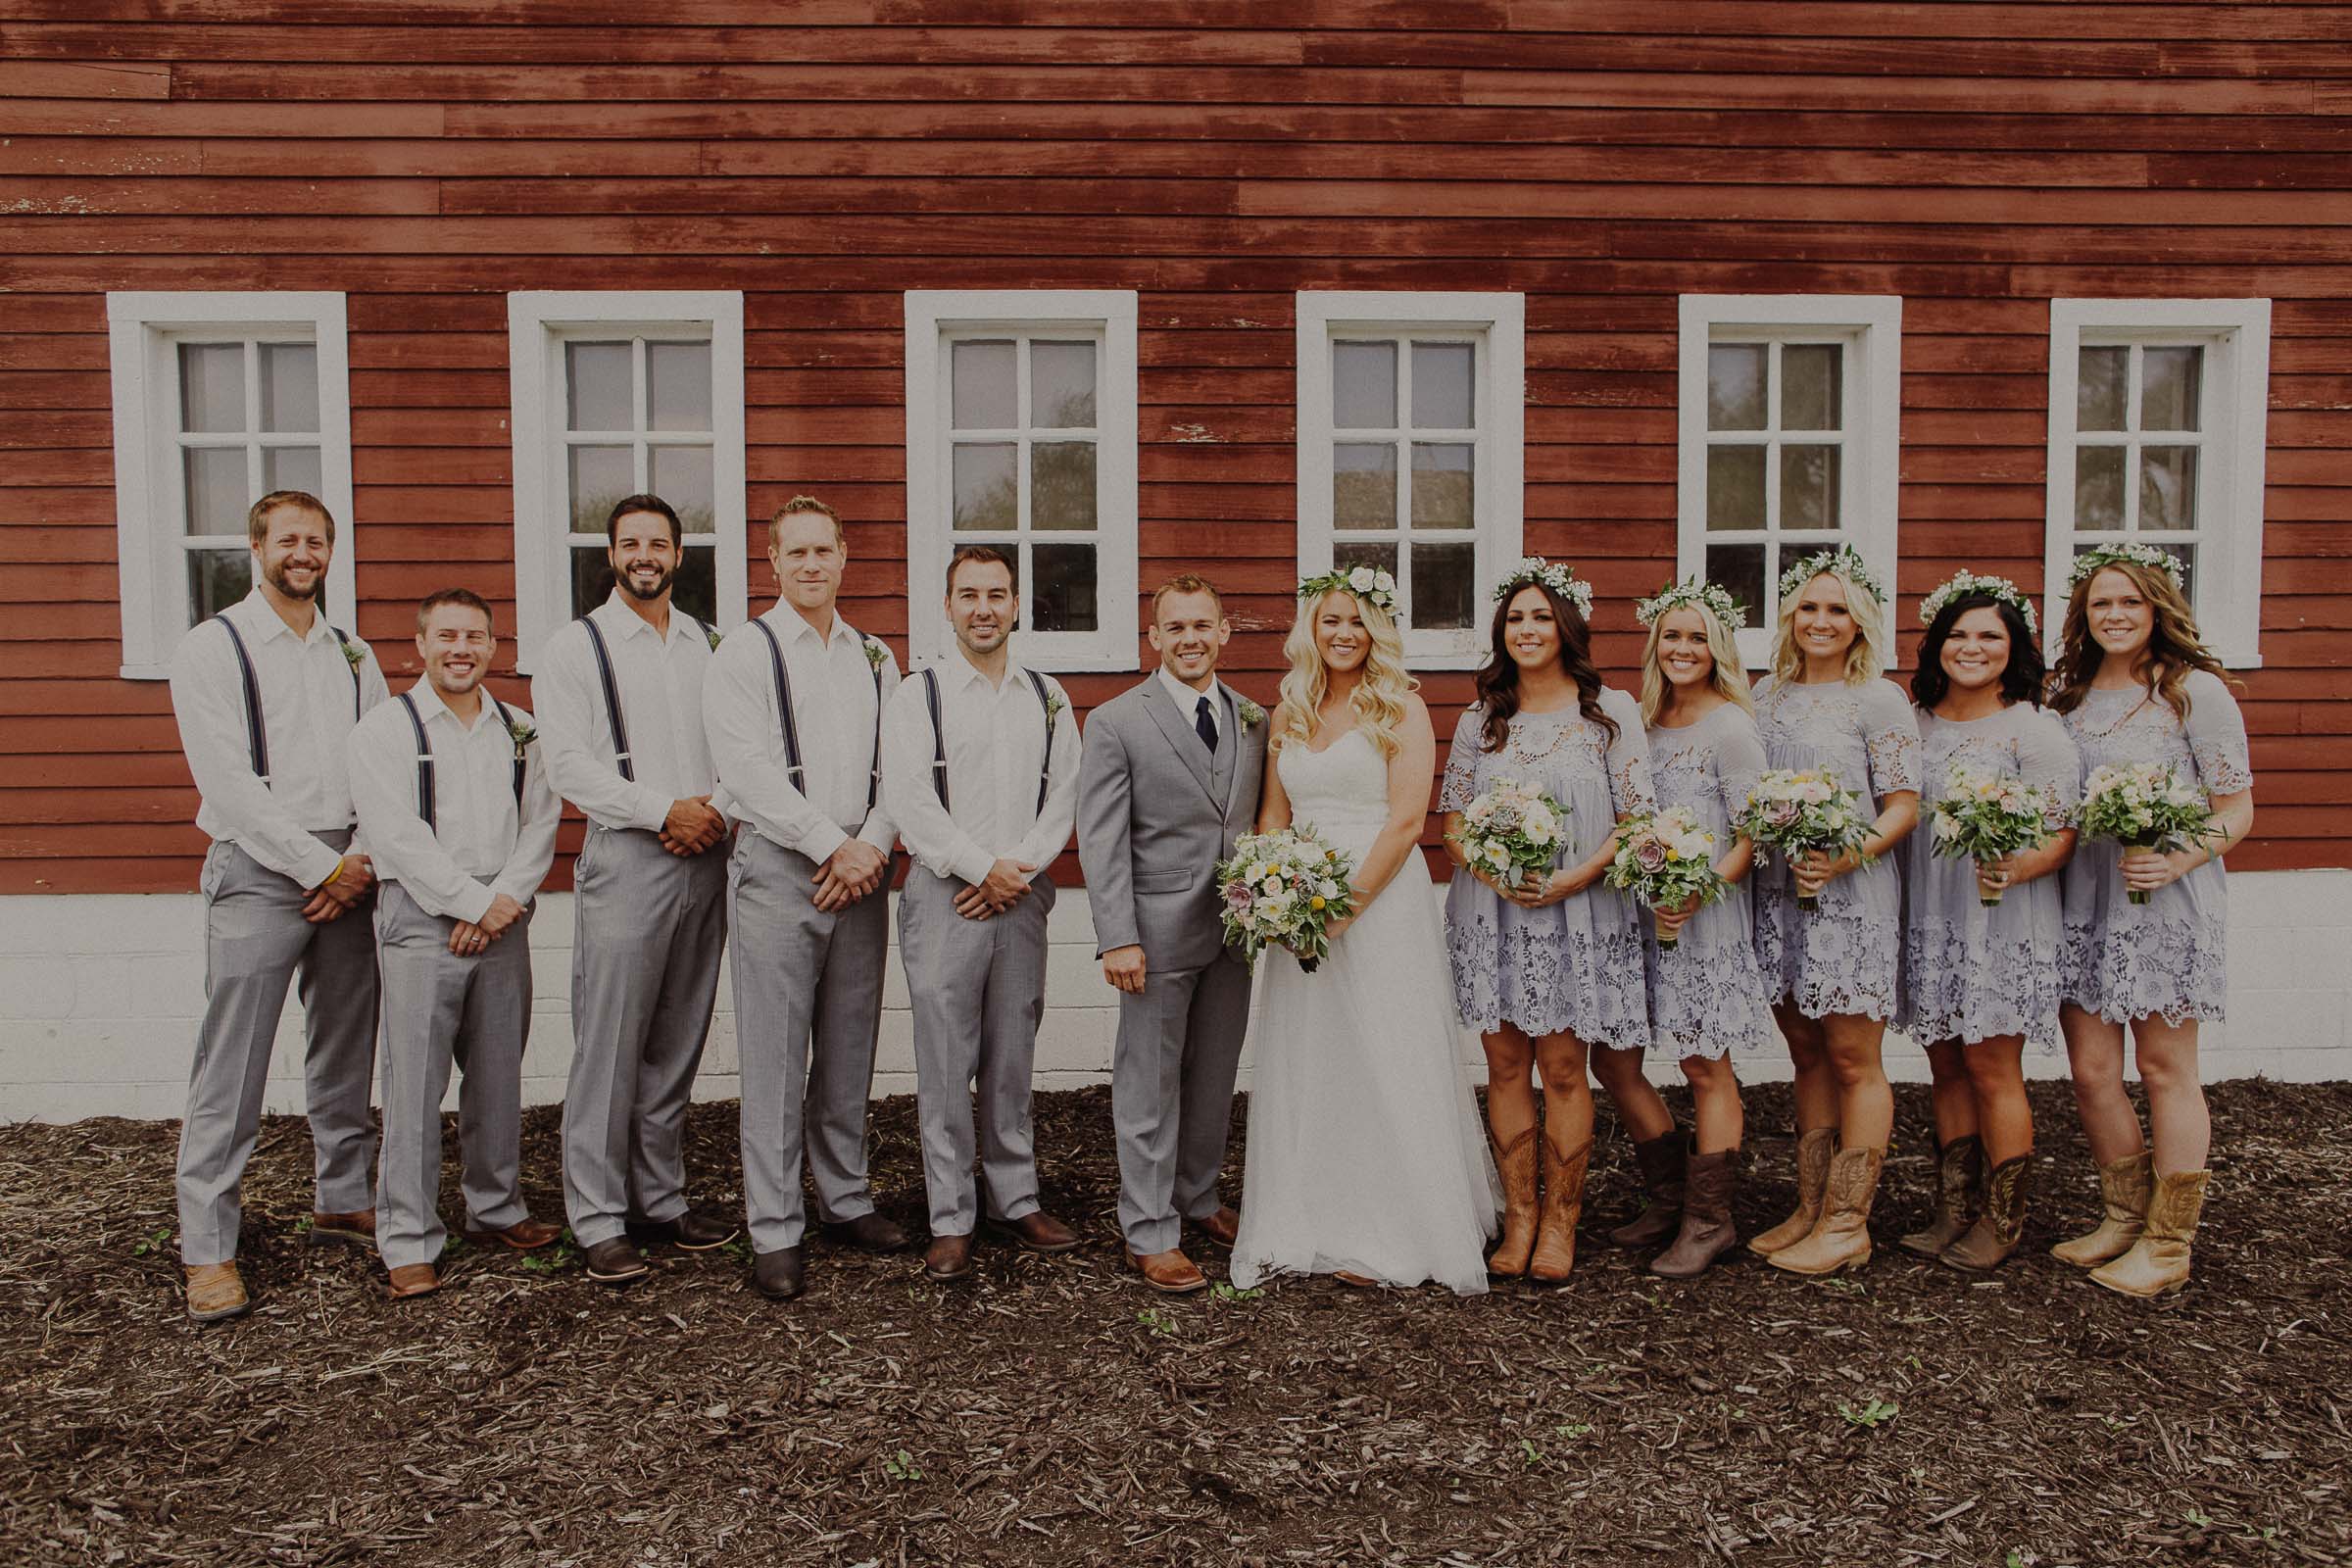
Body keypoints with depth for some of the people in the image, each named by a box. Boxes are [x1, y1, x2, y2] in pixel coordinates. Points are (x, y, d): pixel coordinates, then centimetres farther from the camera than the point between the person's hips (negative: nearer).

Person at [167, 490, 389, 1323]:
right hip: (258, 870, -4)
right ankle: (207, 1246, 4)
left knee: (345, 1050, 12)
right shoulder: (212, 648, 0)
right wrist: (320, 866, -11)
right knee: (232, 1066, -4)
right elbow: (229, 783, -8)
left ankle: (342, 1199, 26)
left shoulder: (353, 656, 14)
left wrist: (365, 862, -5)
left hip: (351, 871, 5)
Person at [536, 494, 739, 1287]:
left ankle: (662, 1198, 22)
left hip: (705, 860, 4)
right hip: (625, 861, -4)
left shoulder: (709, 644, 14)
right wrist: (665, 810, -14)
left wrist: (719, 813, -7)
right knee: (609, 1048, -2)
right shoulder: (575, 647, 2)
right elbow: (568, 764, -7)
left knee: (676, 1045, 11)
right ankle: (600, 1221, 8)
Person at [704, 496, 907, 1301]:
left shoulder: (875, 657, 13)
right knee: (775, 1058, -2)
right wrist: (832, 846, -12)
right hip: (779, 870, -4)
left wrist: (872, 845, -7)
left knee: (850, 1049, 12)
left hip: (861, 870, 5)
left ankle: (844, 1200, 25)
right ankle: (774, 1232, 7)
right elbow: (748, 771, -11)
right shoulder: (744, 653, -1)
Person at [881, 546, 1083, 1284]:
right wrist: (983, 869, -11)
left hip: (1022, 897, 3)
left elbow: (1063, 794, 4)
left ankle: (1015, 1201, 22)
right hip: (945, 897, -3)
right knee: (946, 1065, 0)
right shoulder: (917, 695, 0)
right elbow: (908, 800, -8)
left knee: (1012, 1059, 11)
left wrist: (1018, 870, -8)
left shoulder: (1048, 696, 11)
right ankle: (951, 1222, 9)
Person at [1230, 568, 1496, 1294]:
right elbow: (1273, 815, 15)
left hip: (1381, 898, -5)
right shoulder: (1288, 715, 13)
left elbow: (1406, 820, -11)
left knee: (1383, 1063, -1)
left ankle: (1388, 1234, 11)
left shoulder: (1400, 709, -4)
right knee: (1305, 1064, 8)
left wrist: (1348, 903, -16)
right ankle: (1311, 1224, 19)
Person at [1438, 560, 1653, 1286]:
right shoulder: (1481, 719, 11)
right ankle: (1519, 1217, 15)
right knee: (1505, 1065, 5)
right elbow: (1452, 823, 8)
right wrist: (1495, 873, -11)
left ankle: (1560, 1221, 13)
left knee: (1563, 1068, -1)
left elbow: (1637, 818, -2)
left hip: (1578, 912, -3)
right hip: (1491, 911, 3)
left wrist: (1571, 878, -15)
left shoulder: (1609, 710, 2)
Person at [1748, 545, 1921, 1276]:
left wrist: (1848, 857, -21)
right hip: (1777, 890, 5)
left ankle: (1847, 1224, 6)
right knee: (1807, 1055, 11)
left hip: (1850, 895, -5)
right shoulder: (1767, 697, 13)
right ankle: (1810, 1210, 18)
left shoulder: (1879, 700, -3)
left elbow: (1904, 806, -7)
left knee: (1853, 1060, -1)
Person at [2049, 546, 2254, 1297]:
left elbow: (2238, 811, -6)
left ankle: (2168, 1245, 13)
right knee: (2090, 1072, 7)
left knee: (2165, 1068, 3)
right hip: (2084, 901, 5)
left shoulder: (2197, 691, -5)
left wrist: (2175, 862, -22)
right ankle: (2126, 1218, 25)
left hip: (2169, 905, -5)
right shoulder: (2069, 694, 10)